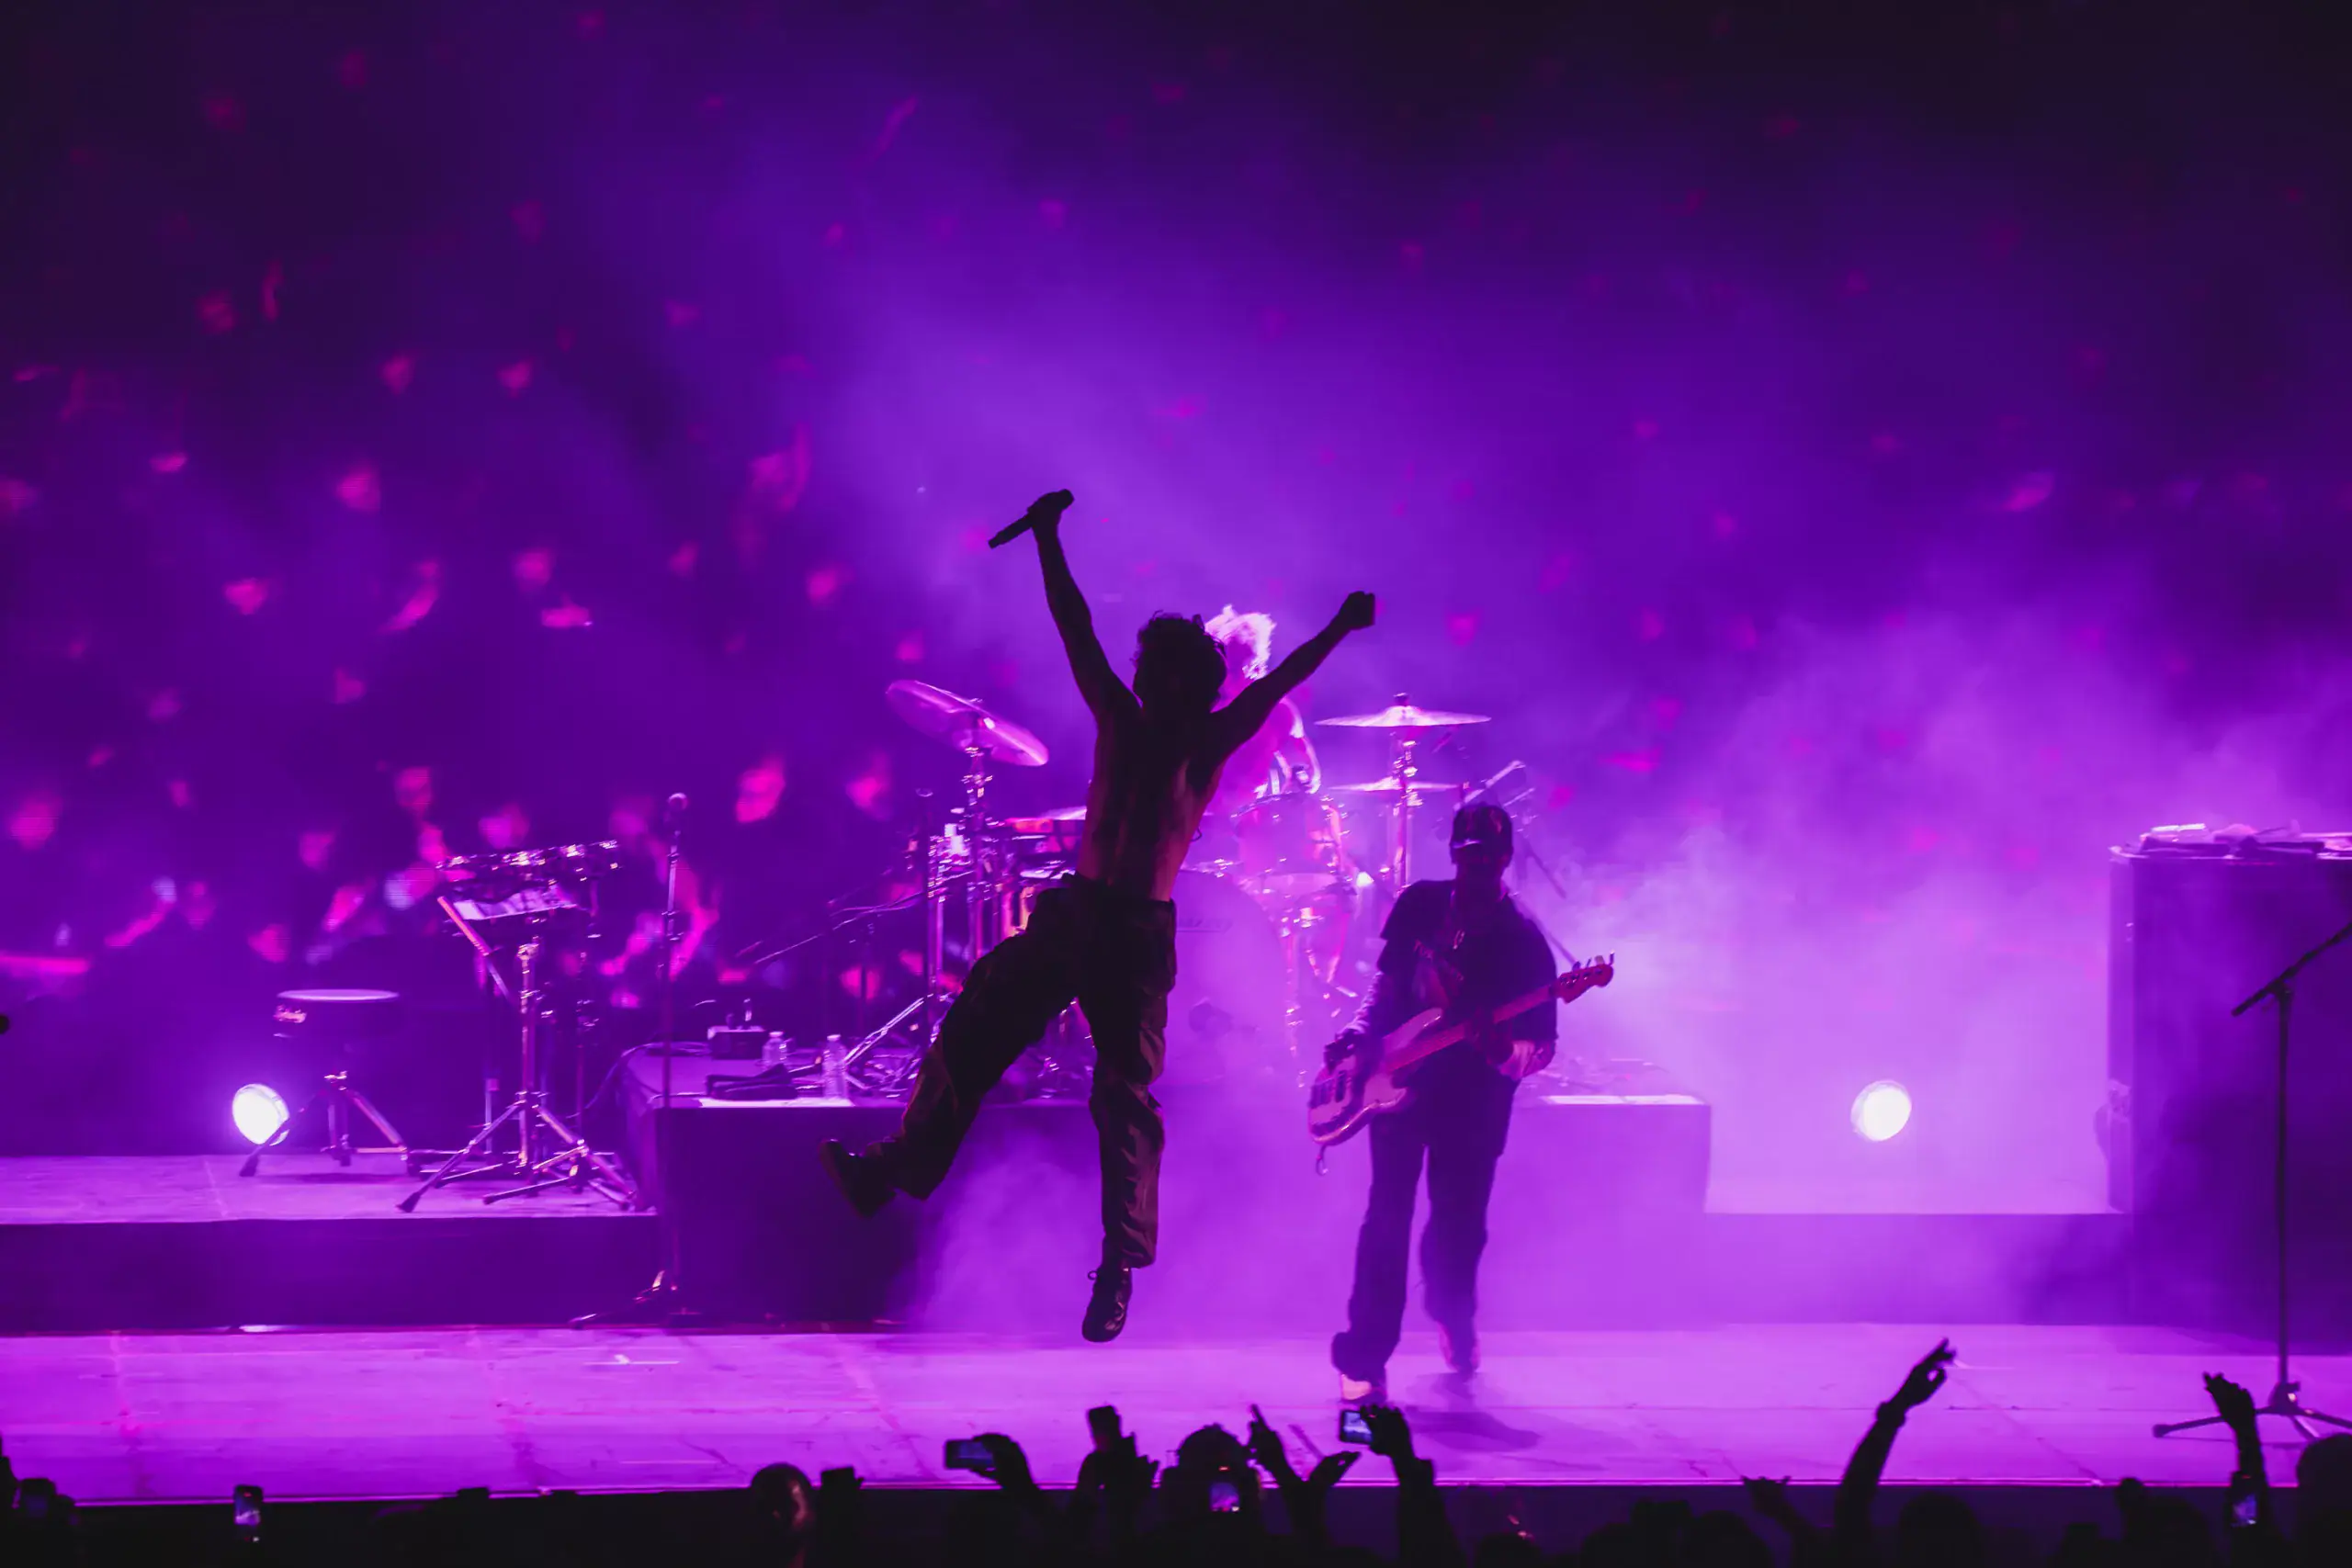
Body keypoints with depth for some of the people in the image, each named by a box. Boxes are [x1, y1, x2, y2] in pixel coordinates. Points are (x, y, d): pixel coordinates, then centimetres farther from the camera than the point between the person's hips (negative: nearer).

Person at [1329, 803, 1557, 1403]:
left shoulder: (1523, 941, -6)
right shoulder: (1419, 904, 4)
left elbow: (1543, 1046, -7)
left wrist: (1505, 1052, -28)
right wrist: (1362, 1034, -1)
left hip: (1473, 1101, -1)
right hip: (1399, 1082, 1)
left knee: (1459, 1229, 6)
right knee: (1387, 1219, -7)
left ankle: (1457, 1328, 37)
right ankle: (1364, 1362, -6)